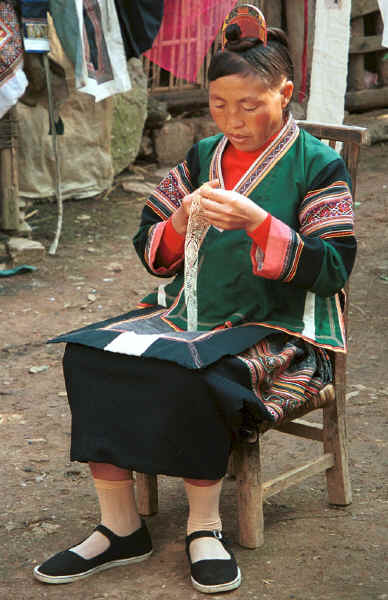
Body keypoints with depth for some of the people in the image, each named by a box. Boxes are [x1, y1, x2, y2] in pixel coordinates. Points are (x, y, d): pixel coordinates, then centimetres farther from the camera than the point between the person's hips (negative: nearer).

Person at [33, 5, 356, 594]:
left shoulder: (318, 165, -2)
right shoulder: (202, 158, 13)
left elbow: (332, 269, -10)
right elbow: (151, 252, 14)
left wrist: (258, 223, -23)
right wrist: (180, 224, -10)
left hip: (276, 329, -5)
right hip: (190, 313, 6)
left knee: (194, 375, -36)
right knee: (89, 355, -19)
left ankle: (204, 525, -14)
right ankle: (119, 528, -13)